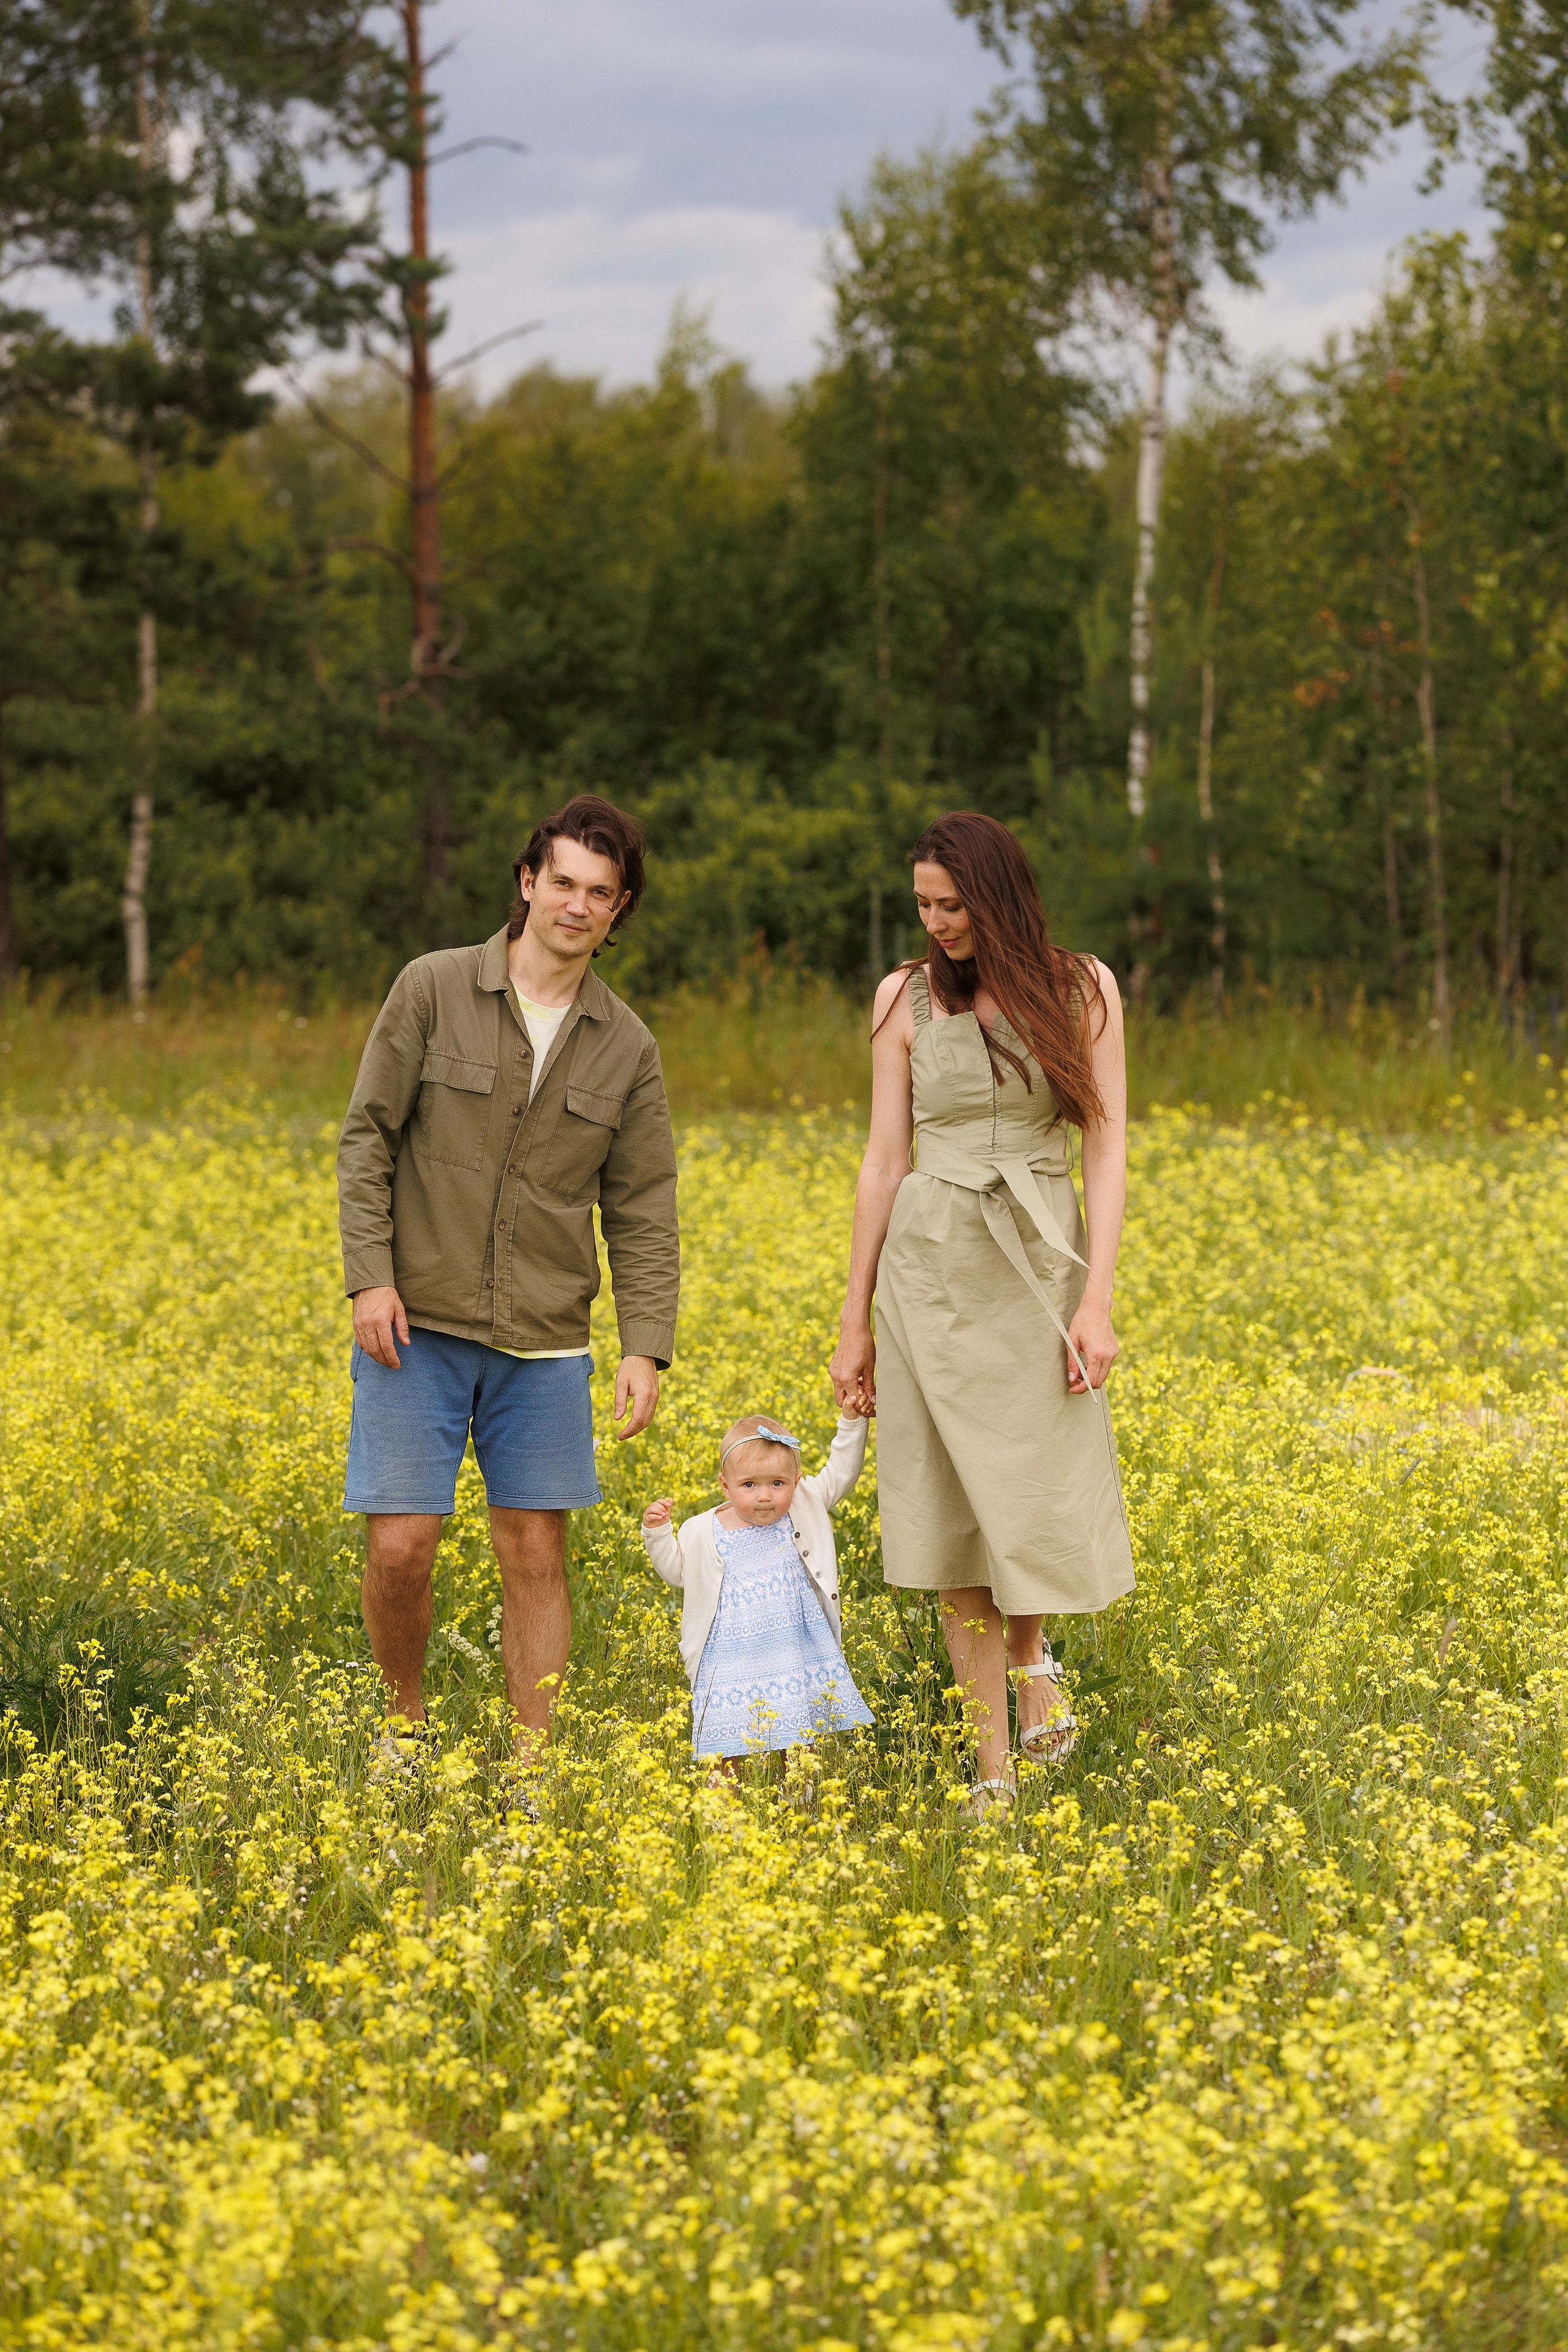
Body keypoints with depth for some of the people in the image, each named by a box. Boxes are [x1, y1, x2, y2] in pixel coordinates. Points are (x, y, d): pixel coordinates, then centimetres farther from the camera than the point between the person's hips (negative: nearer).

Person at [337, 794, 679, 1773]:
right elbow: (368, 1137, -2)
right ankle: (408, 1718, 19)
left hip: (543, 1343, 2)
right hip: (421, 1325, -2)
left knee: (536, 1553, 3)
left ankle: (533, 1761, 12)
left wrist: (648, 1350, -4)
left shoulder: (627, 1047, 6)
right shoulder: (434, 990, -3)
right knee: (400, 1546, -5)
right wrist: (371, 1278, -11)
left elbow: (643, 1212, 6)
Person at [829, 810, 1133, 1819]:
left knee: (1039, 1498, -6)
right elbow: (886, 1157, 7)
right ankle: (994, 1769, 6)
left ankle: (1034, 1649, 29)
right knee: (953, 1513, 0)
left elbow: (1108, 1147, -2)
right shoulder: (904, 997, 6)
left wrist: (1097, 1300, -10)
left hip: (1039, 1262, -1)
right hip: (931, 1266, 1)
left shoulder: (1082, 989, 1)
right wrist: (855, 1319, 6)